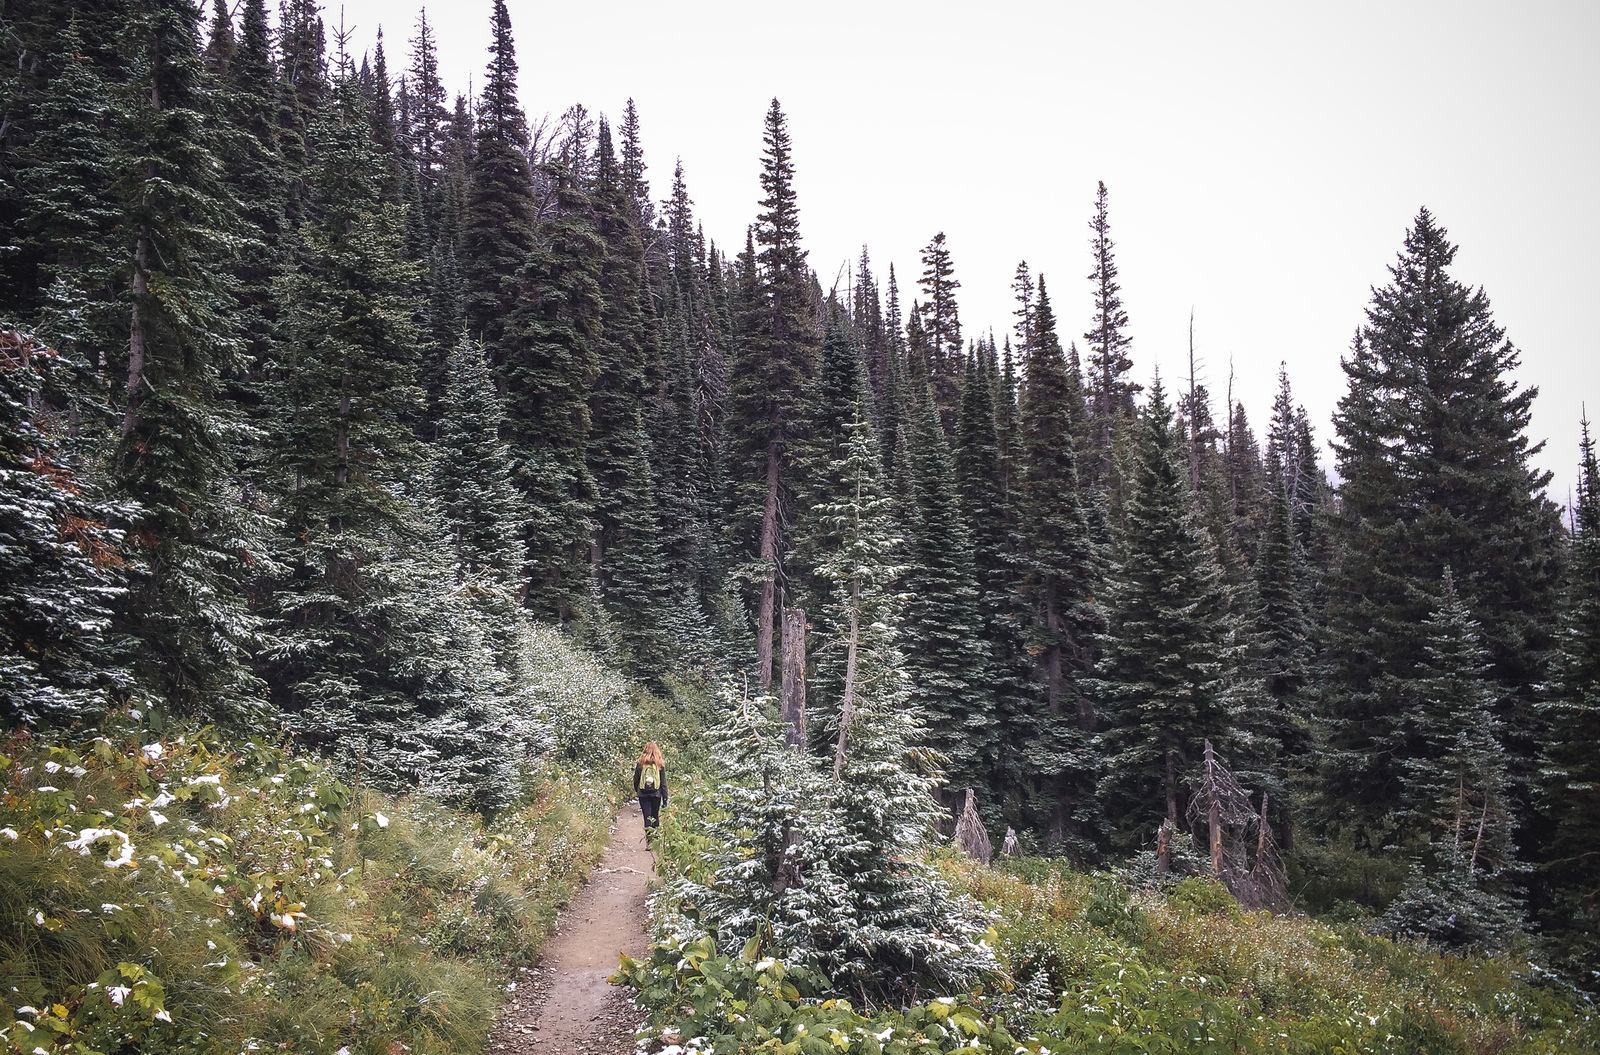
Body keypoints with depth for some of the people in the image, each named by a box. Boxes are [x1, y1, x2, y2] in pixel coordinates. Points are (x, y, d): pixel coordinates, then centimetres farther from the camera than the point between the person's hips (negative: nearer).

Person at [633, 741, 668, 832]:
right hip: (656, 794, 0)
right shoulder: (660, 764, -3)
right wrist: (665, 798, 2)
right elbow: (663, 782, -2)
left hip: (643, 794, 0)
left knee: (647, 817, 2)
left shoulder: (640, 763, -3)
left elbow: (636, 779, 4)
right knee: (655, 816, 15)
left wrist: (636, 791, 21)